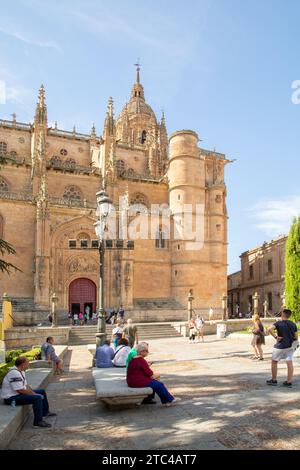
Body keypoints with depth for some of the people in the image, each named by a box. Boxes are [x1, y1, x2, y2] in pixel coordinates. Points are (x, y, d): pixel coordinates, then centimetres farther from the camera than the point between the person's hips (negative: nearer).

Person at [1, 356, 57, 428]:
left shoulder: (21, 371, 8)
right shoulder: (15, 373, -26)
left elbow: (26, 385, 13)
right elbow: (20, 390, -27)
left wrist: (34, 393, -2)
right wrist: (34, 394, -17)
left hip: (18, 394, 11)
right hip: (12, 398, -11)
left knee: (42, 391, 17)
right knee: (38, 398, -28)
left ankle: (45, 412, 31)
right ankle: (38, 422, -21)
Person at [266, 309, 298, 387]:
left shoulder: (278, 323, -10)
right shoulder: (293, 325, 3)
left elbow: (270, 329, -28)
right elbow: (296, 337, 6)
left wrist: (275, 337, -19)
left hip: (280, 346, -4)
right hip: (290, 346, 4)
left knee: (274, 362, 10)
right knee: (289, 363, 5)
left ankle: (274, 380, 17)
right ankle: (289, 381, 5)